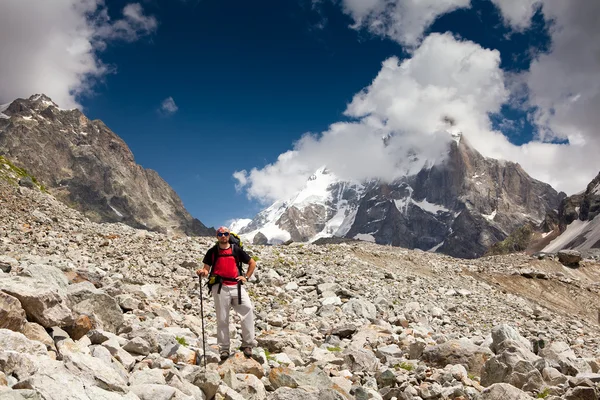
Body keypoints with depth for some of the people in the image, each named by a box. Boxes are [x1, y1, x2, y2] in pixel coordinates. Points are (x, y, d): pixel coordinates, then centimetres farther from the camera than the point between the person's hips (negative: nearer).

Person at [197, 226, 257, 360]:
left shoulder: (236, 250, 11)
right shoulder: (212, 251, 11)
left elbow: (252, 263, 18)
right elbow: (207, 269, 9)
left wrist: (246, 277, 7)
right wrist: (202, 272, -14)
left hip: (236, 286, 1)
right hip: (220, 287, 0)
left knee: (248, 309, -17)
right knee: (222, 319, 1)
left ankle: (247, 344, -10)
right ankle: (224, 349, 11)